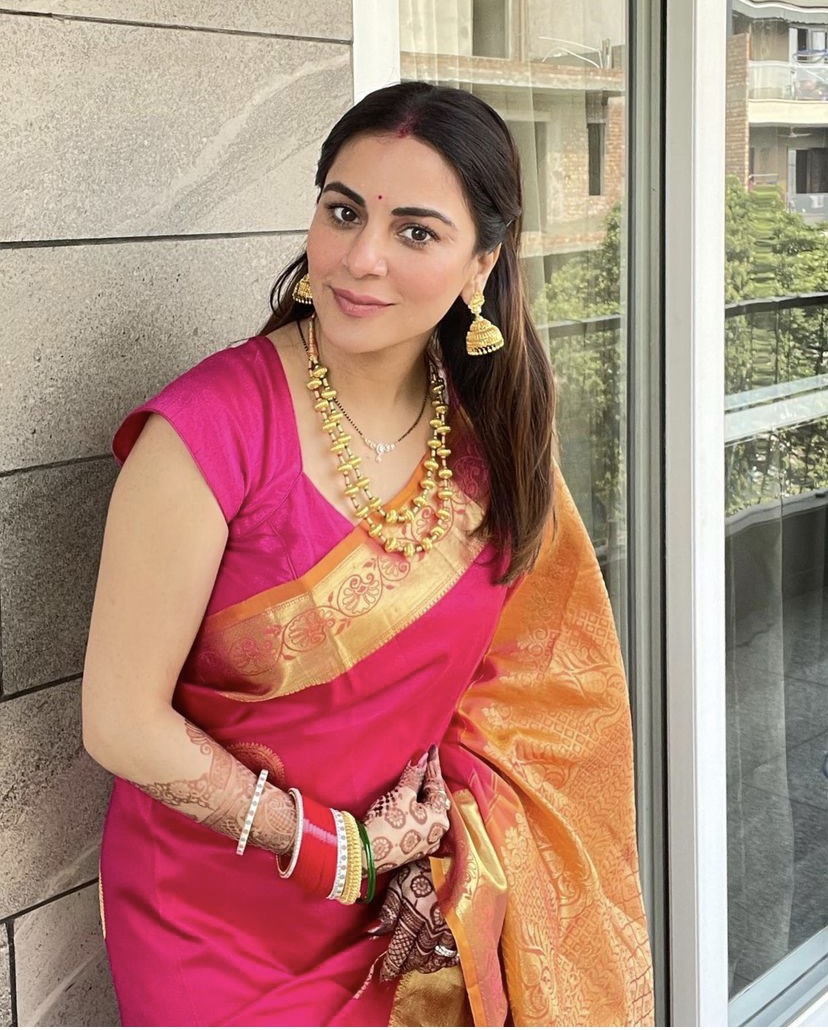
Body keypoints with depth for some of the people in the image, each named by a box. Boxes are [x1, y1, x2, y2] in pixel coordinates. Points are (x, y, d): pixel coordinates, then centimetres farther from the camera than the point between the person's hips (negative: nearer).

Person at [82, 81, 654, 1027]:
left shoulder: (491, 434, -6)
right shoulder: (207, 431, -23)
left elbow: (511, 674, 2)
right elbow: (123, 722, -20)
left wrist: (453, 851, -13)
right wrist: (340, 852, -14)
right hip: (221, 933, -4)